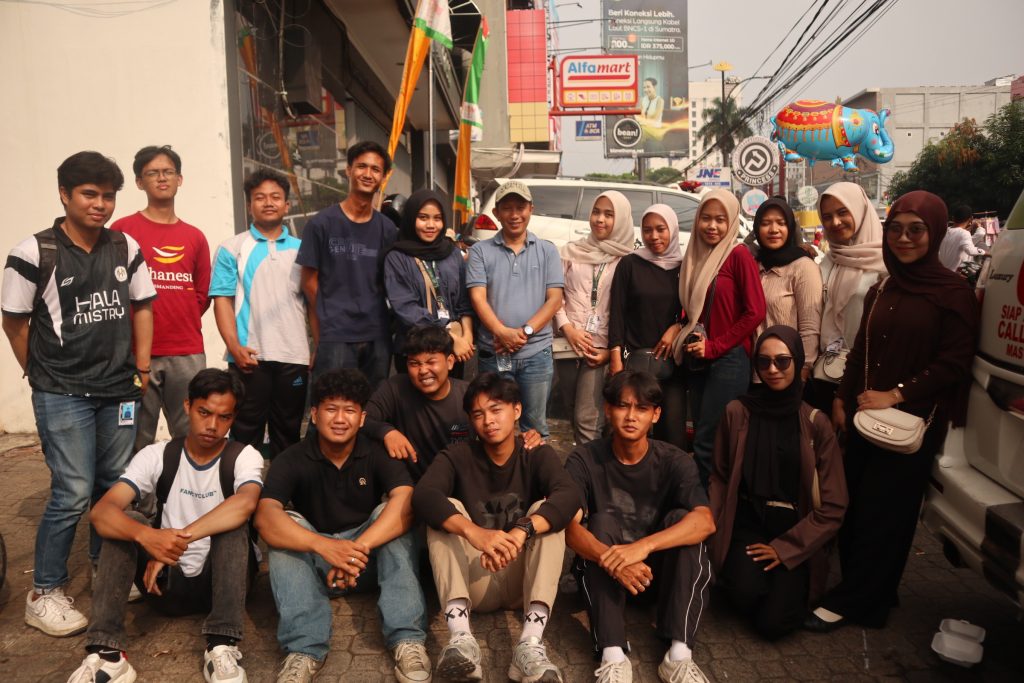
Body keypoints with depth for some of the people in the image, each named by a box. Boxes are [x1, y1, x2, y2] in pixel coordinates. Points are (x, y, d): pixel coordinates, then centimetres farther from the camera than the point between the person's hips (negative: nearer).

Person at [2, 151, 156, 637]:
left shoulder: (126, 248, 4)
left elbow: (141, 307, 12)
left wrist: (141, 369, 7)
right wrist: (45, 377, 7)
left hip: (119, 391, 4)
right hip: (62, 396, -4)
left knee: (114, 487, 12)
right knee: (73, 494, -6)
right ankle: (43, 595, 13)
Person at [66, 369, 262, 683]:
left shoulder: (244, 457, -11)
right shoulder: (157, 456, -6)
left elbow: (246, 503, -35)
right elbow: (102, 512, -21)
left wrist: (180, 536, -38)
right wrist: (148, 536, -41)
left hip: (221, 580, -2)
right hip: (167, 581, 2)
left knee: (232, 522, -29)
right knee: (127, 522, -21)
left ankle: (222, 647, -35)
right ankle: (106, 653, -29)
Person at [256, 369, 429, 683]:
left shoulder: (379, 452, -10)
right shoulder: (291, 460, -10)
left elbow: (405, 501, -27)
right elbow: (266, 517, -27)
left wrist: (357, 549, -40)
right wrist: (324, 545, -43)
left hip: (370, 562, 0)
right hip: (314, 562, 0)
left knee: (389, 514, -26)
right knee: (289, 525, -25)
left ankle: (407, 640, -34)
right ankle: (304, 649, -37)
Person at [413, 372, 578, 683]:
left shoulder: (538, 455, -2)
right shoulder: (457, 456, -3)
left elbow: (568, 497, -24)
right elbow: (423, 496, -25)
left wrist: (521, 532, -43)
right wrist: (473, 532, -43)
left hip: (521, 581, 0)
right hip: (471, 580, 0)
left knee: (545, 512, -22)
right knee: (445, 508, -20)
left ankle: (531, 642, -39)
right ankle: (460, 636, -39)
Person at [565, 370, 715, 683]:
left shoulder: (674, 461, -10)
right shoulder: (585, 460, -12)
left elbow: (705, 522, -27)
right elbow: (570, 528, -24)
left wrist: (643, 546, -43)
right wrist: (611, 559, -44)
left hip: (659, 571, 1)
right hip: (602, 575, 0)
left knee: (680, 519, -25)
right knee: (602, 521, -28)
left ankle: (680, 654, -29)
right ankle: (613, 655, -33)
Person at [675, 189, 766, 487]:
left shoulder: (738, 255, -9)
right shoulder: (695, 257, 11)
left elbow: (755, 312, -14)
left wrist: (715, 346, -12)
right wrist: (687, 337, 2)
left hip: (729, 360, -7)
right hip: (698, 360, 7)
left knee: (707, 442, -7)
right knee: (702, 437, 13)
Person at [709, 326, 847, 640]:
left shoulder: (815, 423, -5)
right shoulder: (737, 412, -3)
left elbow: (833, 506, -4)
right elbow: (720, 476, 4)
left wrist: (785, 548, -8)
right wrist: (711, 530, -9)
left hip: (795, 530, 0)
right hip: (747, 522, 0)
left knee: (774, 622, -16)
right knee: (747, 591, -28)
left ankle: (788, 583, 18)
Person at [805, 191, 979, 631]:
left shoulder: (953, 293, -7)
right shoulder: (881, 291, 12)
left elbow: (953, 363, -12)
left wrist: (896, 395, -17)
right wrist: (842, 399, 9)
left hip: (913, 423, -6)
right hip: (863, 417, 6)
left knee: (883, 514, 1)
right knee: (854, 508, 7)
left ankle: (849, 603, 12)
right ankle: (872, 594, 24)